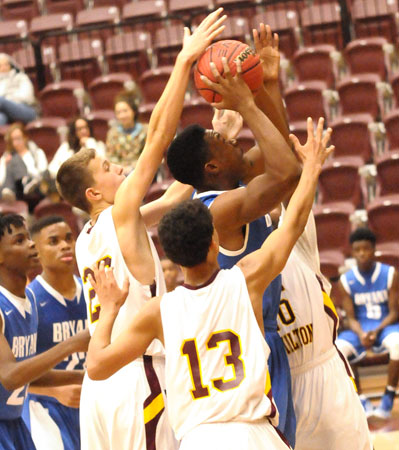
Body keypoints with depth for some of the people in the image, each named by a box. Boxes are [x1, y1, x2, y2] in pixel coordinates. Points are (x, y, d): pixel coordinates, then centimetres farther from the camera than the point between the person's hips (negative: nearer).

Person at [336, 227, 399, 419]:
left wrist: (377, 331, -23)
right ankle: (361, 402, -16)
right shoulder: (346, 281, 1)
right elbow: (351, 317, 0)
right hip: (360, 330, 2)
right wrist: (361, 335, -23)